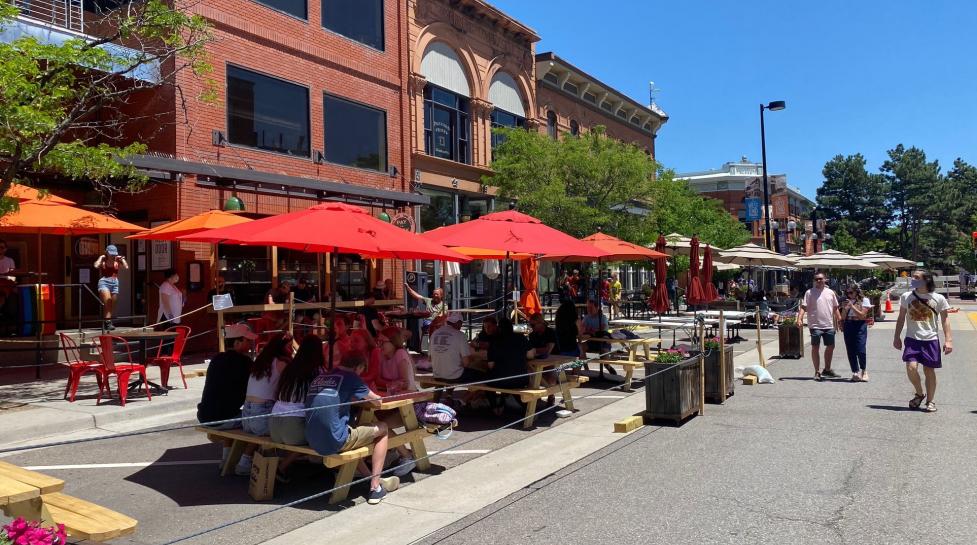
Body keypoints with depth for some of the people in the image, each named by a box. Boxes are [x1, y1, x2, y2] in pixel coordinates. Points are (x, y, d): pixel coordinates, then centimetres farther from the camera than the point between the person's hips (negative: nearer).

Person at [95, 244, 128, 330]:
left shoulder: (117, 262, 12)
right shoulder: (103, 261, 6)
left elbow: (126, 267, -2)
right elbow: (96, 266, -15)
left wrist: (122, 259, 5)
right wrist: (101, 258, -3)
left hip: (115, 282, 4)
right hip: (104, 282, -4)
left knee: (112, 305, 4)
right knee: (107, 299, -25)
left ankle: (108, 322, 15)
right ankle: (108, 321, -24)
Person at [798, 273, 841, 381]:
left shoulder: (830, 292, 11)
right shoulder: (810, 292, -3)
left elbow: (835, 308, 17)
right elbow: (803, 307, -9)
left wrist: (840, 321, 13)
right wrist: (799, 319, -22)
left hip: (829, 325, 5)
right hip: (815, 325, -5)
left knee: (831, 347, 11)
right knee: (815, 348, -1)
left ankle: (827, 369, 27)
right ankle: (817, 372, 6)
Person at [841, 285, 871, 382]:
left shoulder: (864, 300, 1)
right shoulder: (846, 302, 14)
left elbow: (862, 315, -9)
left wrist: (852, 306, -13)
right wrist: (845, 308, -4)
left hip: (860, 326, -4)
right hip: (848, 326, 4)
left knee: (860, 350, -11)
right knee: (850, 351, 2)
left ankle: (863, 371, 9)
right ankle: (855, 372, 9)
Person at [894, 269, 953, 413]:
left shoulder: (938, 299, -2)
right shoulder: (906, 297, 3)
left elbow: (945, 319, 2)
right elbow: (901, 318, 10)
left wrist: (948, 339, -5)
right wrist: (897, 337, 9)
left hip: (931, 340, -1)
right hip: (912, 339, 1)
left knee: (929, 370, 4)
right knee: (911, 367, -13)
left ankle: (930, 401, 20)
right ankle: (919, 394, 13)